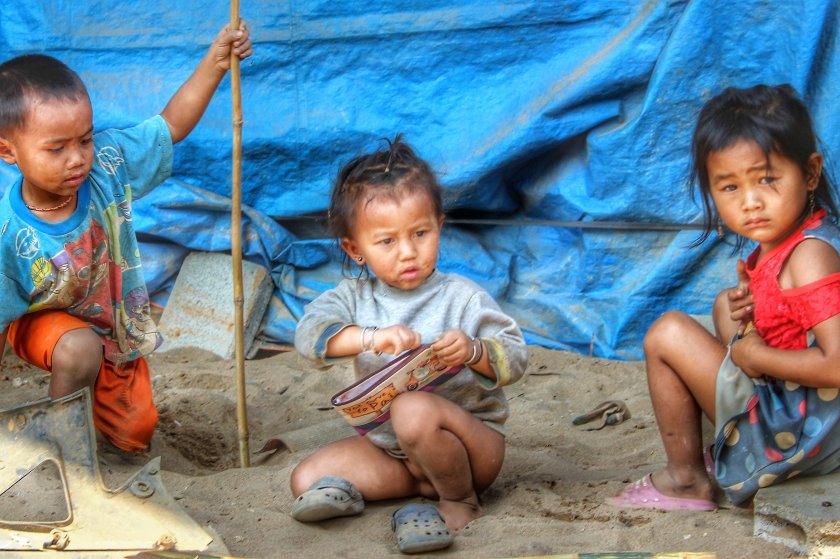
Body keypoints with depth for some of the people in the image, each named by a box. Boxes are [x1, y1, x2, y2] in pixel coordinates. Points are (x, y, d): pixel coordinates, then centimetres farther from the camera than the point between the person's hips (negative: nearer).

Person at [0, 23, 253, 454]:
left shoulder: (107, 160, -26)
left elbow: (172, 125, -13)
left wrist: (215, 62, -25)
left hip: (120, 329, 5)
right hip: (44, 323, -4)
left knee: (134, 440, 13)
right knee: (80, 351, -39)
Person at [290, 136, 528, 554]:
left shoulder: (462, 297, -10)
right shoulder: (354, 297, -1)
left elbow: (515, 358, -12)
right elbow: (309, 331, -20)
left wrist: (473, 351, -35)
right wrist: (371, 337, -38)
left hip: (471, 440, -4)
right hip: (388, 446, 4)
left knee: (414, 410, -36)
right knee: (307, 480, -8)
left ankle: (460, 501, -14)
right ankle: (424, 481, -6)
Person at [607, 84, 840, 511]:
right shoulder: (776, 243, 5)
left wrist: (754, 355, -20)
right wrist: (748, 308, -2)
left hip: (796, 436, -11)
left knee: (668, 334, -8)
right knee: (725, 306, 27)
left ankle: (686, 478, 5)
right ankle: (725, 456, 21)